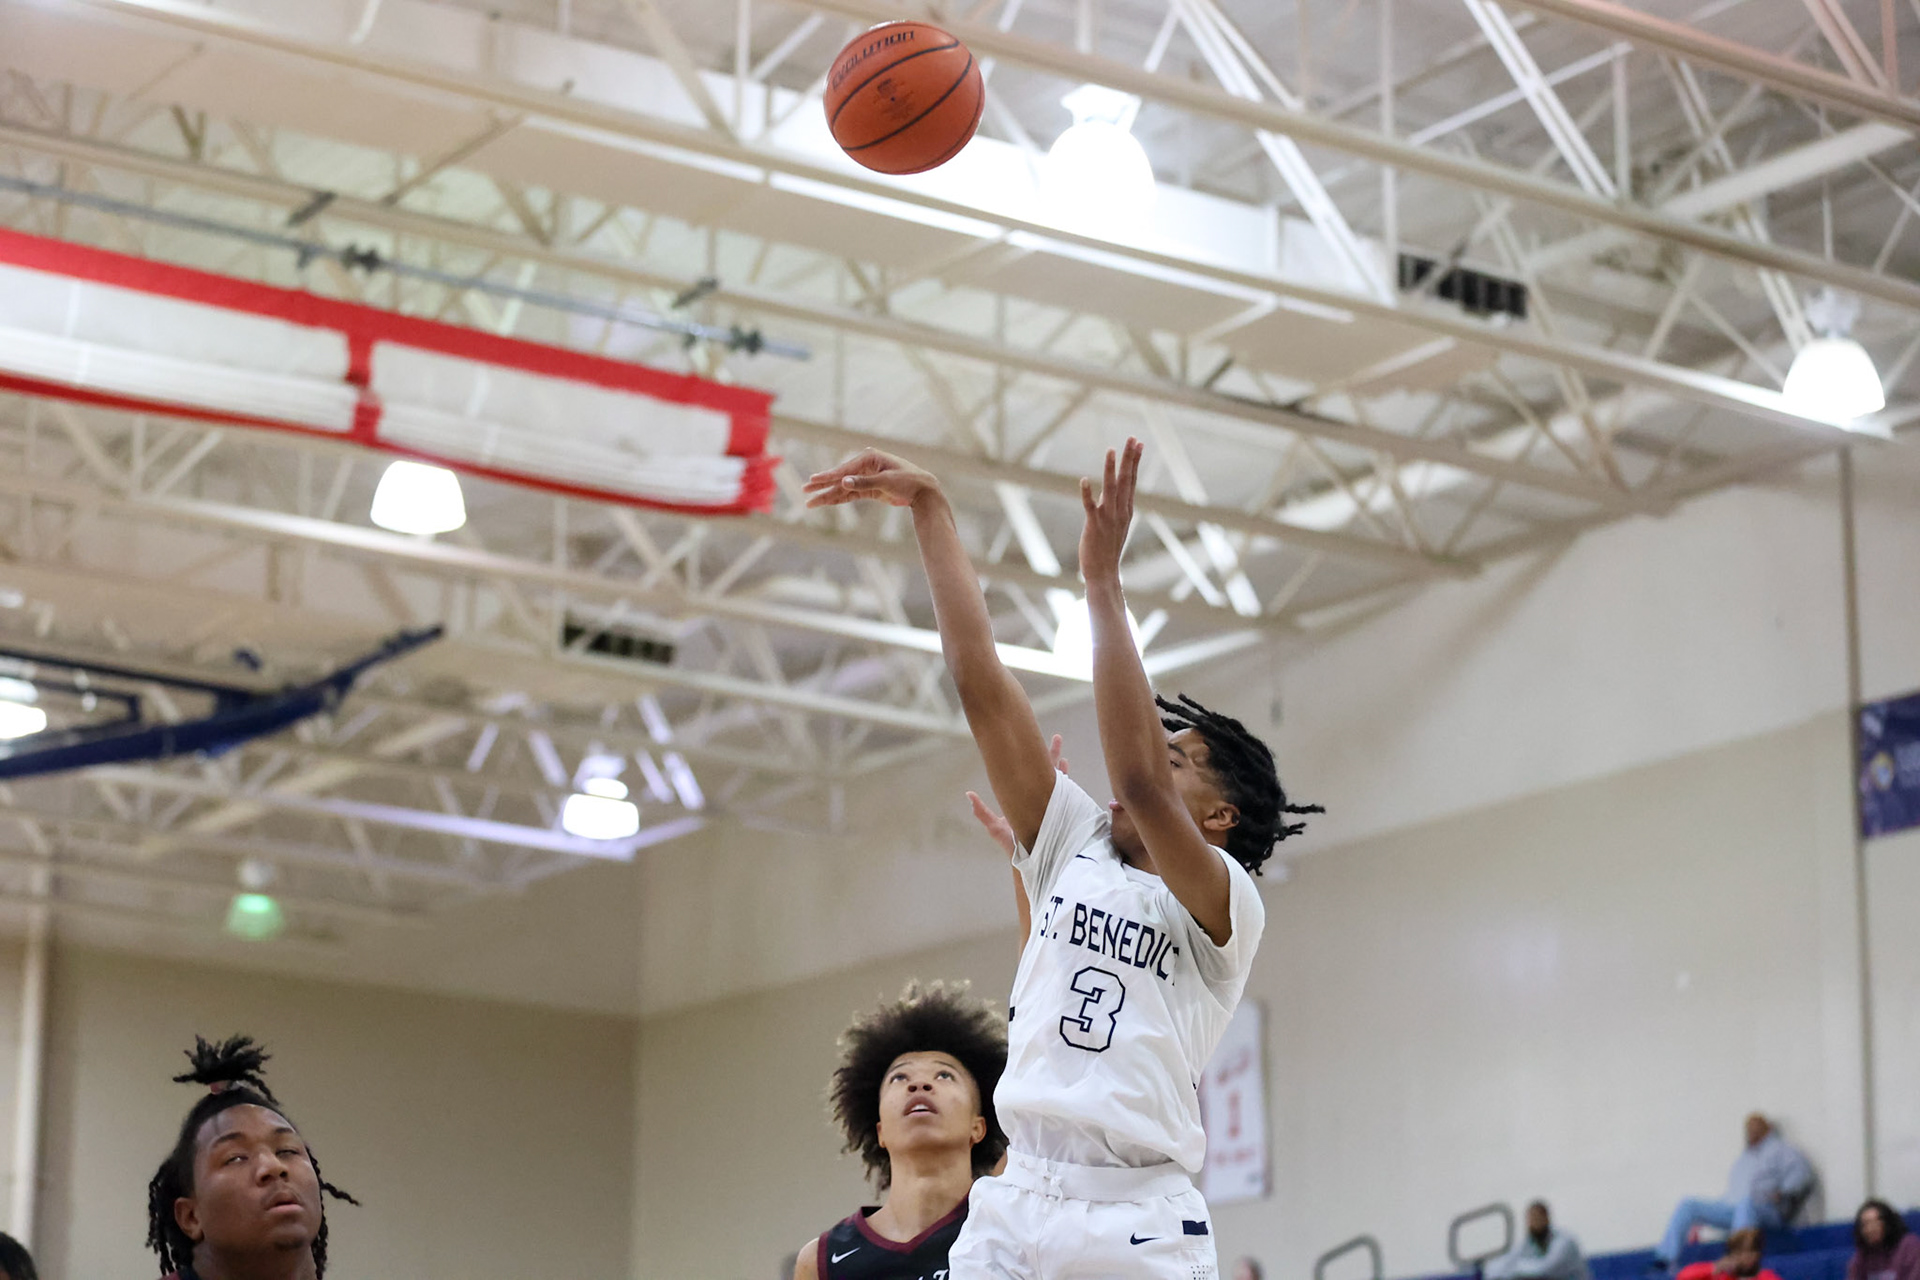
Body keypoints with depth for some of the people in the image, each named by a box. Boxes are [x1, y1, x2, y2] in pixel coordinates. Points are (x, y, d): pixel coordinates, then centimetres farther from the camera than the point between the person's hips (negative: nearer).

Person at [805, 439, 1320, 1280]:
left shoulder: (1227, 909, 2)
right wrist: (929, 510, 9)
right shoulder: (1074, 847, 17)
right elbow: (983, 683, 13)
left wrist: (1102, 580, -17)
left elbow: (1139, 783, -17)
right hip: (1013, 1207, 4)